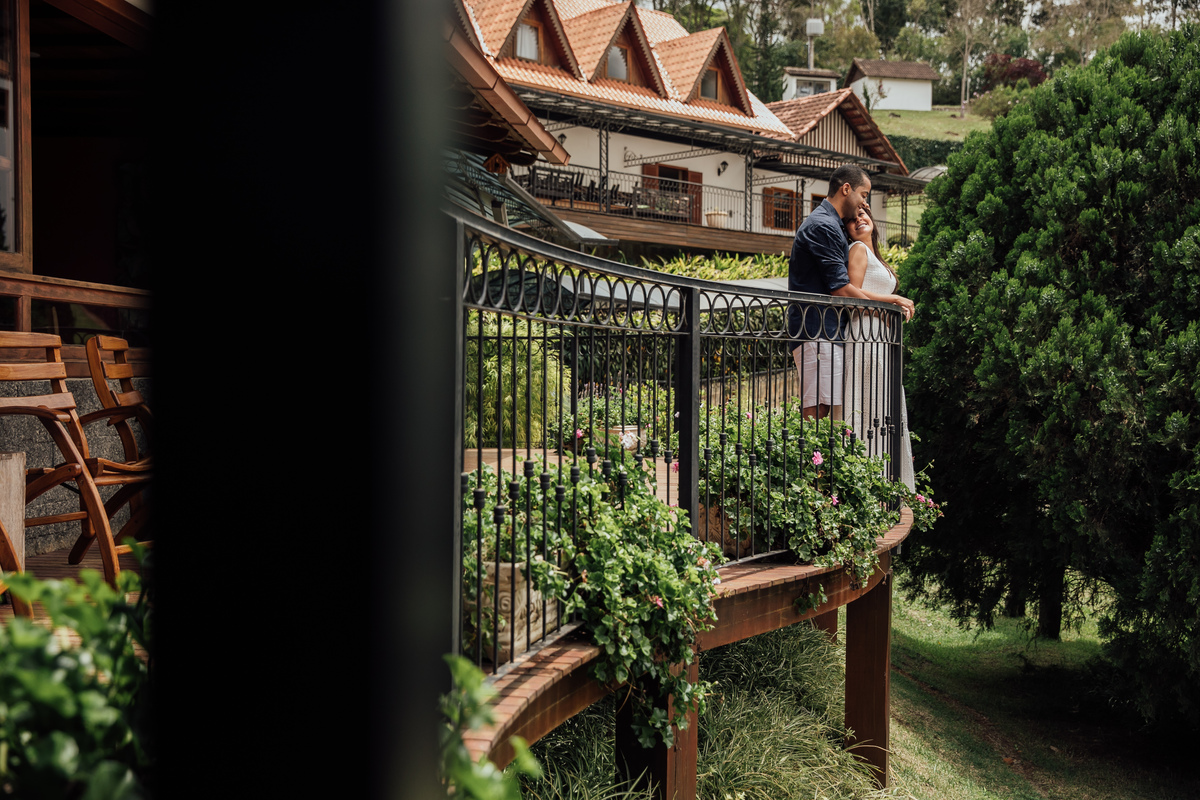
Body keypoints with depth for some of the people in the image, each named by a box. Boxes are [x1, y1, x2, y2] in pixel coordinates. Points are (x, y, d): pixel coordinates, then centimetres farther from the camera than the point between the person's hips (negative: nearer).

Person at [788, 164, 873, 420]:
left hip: (830, 335, 11)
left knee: (823, 414, 7)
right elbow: (841, 289, -16)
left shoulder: (831, 225, 24)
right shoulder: (823, 226, -11)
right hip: (818, 334, -11)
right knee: (817, 412, -15)